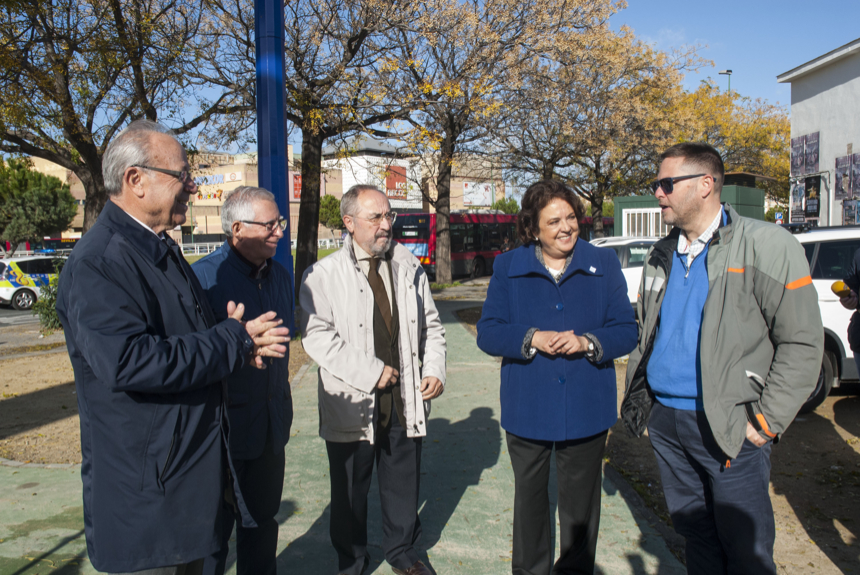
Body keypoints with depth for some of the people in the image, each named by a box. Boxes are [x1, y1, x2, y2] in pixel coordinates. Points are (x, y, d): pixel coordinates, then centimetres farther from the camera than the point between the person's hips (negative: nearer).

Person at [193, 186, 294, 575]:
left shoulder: (280, 276, 7)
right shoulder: (204, 276, -15)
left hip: (271, 423, 6)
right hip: (223, 426, -6)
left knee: (263, 518, 20)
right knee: (213, 526, 10)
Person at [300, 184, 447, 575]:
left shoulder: (410, 269, 7)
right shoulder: (323, 275, -7)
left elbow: (431, 326, 13)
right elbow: (317, 336, -16)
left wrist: (435, 370, -2)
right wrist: (371, 372, -18)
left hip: (405, 400, 3)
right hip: (353, 406, -3)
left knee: (404, 484, 17)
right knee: (350, 489, 13)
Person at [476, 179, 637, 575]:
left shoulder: (604, 264, 1)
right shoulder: (507, 267, 0)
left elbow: (626, 331, -1)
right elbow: (487, 333, -4)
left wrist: (585, 342, -20)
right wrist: (532, 339, -20)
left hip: (585, 410, 0)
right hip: (527, 409, 1)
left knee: (580, 502, 14)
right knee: (529, 497, 18)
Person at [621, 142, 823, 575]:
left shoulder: (765, 246, -8)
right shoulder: (661, 256, 12)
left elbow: (802, 343, -10)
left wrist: (767, 421, -12)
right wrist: (636, 393, 12)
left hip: (730, 428, -5)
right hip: (664, 421, 6)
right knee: (695, 535, 17)